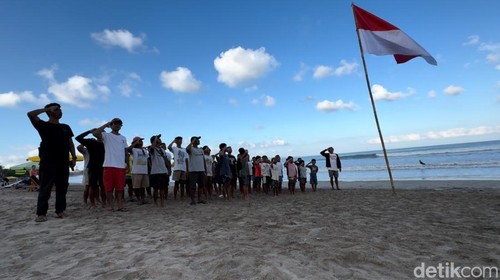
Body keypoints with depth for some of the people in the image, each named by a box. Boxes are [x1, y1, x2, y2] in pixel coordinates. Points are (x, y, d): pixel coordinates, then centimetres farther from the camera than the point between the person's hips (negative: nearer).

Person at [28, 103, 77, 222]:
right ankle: (41, 213, 3)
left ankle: (60, 210, 10)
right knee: (45, 188, -2)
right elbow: (30, 114, -13)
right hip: (47, 161, -4)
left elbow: (70, 143, 15)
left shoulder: (66, 127, 17)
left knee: (62, 188, 4)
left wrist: (74, 157, 6)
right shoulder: (44, 125, 4)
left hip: (63, 162, 4)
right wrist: (47, 108, -2)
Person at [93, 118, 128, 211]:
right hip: (109, 165, -4)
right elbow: (95, 133, -18)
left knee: (120, 187, 6)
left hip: (121, 166, 4)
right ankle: (109, 205, 12)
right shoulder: (106, 135, 3)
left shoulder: (123, 138, 17)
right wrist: (106, 125, -8)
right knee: (109, 187, 2)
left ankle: (119, 205, 11)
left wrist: (128, 164, 12)